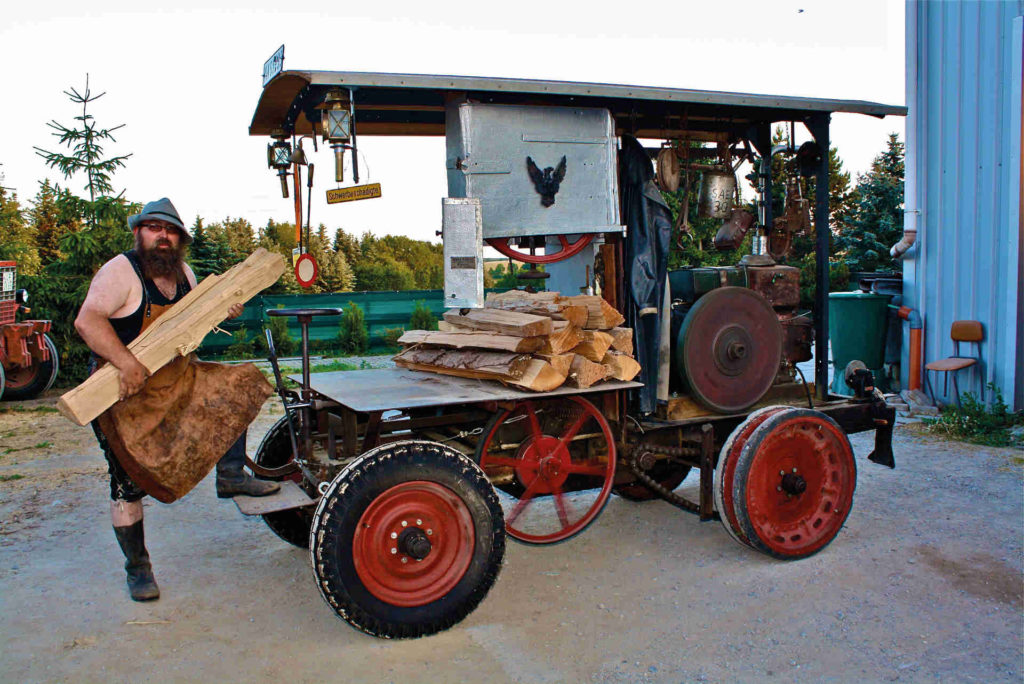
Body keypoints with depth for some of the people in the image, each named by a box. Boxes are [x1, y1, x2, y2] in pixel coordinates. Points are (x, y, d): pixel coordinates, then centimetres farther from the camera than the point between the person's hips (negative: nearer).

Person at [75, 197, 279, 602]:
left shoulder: (182, 272, 4)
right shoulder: (120, 272, -18)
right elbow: (87, 321, -31)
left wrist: (223, 310, -2)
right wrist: (126, 363, -44)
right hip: (122, 391, -6)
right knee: (129, 483, -2)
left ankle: (231, 476, 7)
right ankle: (137, 569, 12)